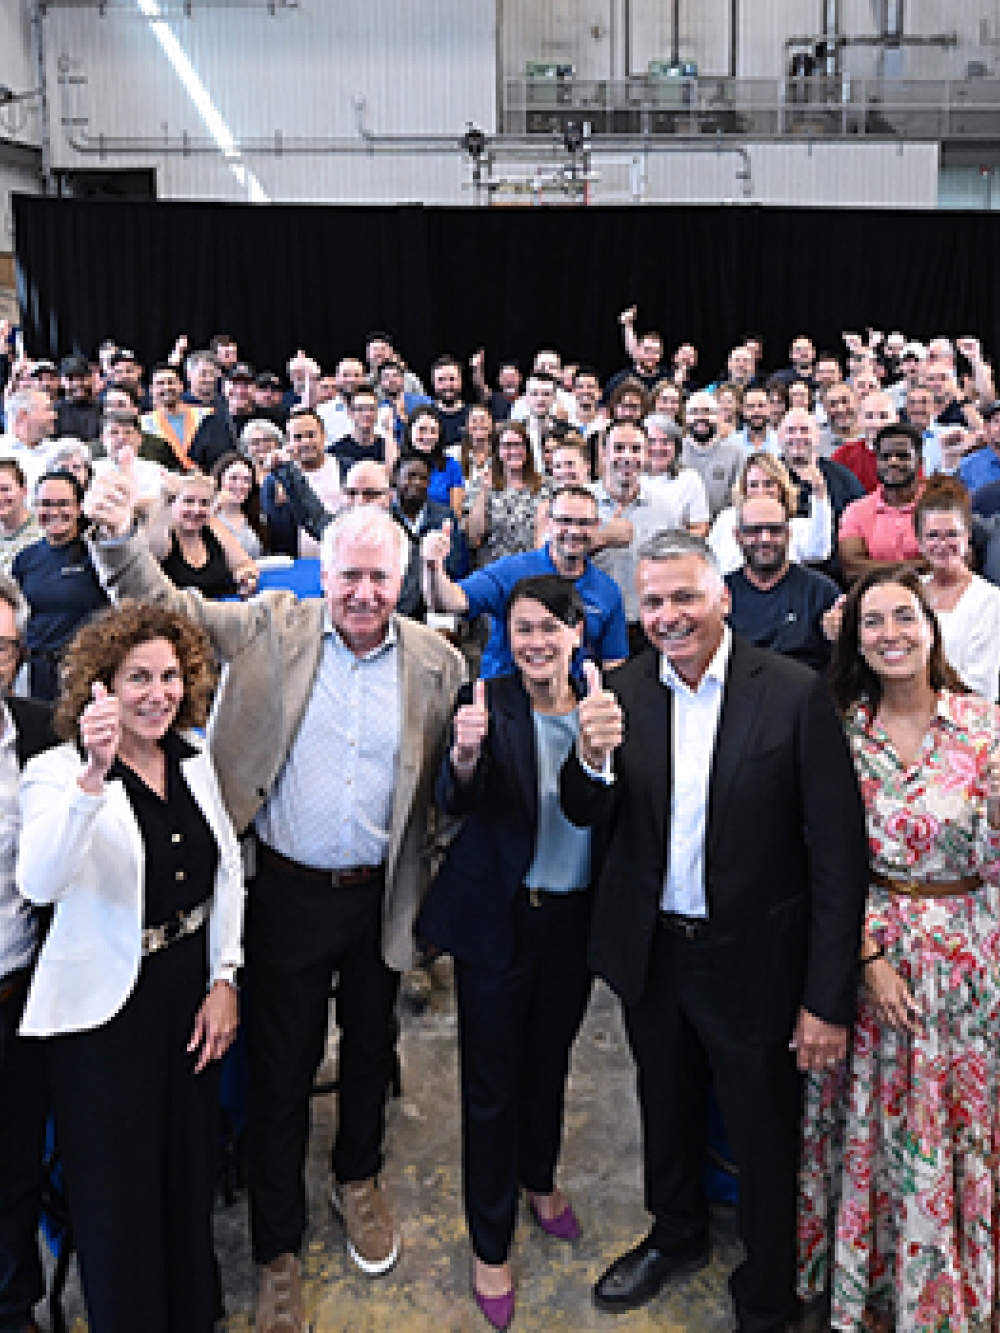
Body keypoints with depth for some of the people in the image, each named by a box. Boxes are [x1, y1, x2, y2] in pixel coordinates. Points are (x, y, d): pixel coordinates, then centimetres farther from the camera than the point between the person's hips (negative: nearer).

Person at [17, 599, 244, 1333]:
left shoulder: (195, 761, 3)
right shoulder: (57, 772, -14)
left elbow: (227, 870, 9)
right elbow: (39, 883, -33)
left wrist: (224, 979, 2)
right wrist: (94, 777, -45)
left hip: (191, 996, 5)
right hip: (105, 1012, -5)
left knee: (191, 1170, 19)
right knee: (120, 1197, 6)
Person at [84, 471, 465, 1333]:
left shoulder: (436, 662, -4)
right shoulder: (273, 627, -6)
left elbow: (454, 783, 1)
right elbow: (169, 608, -4)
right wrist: (120, 537, -20)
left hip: (379, 896, 1)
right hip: (290, 891, -1)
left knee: (371, 1047, 21)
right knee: (281, 1066, 10)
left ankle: (358, 1179, 49)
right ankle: (278, 1251, 28)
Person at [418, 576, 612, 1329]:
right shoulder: (487, 702, -13)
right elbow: (455, 804, -23)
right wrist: (465, 754, -45)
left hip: (574, 919, 4)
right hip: (499, 920, -3)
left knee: (551, 1057, 23)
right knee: (493, 1080, 8)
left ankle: (539, 1179, 51)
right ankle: (490, 1244, 27)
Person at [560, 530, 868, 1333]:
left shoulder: (795, 694, -17)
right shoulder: (626, 692, -4)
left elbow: (839, 852, -15)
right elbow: (587, 818, -3)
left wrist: (829, 998, -16)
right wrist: (593, 760, -26)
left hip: (752, 959, -4)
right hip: (652, 953, 4)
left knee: (764, 1141, 14)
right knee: (667, 1111, 26)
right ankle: (677, 1237, 54)